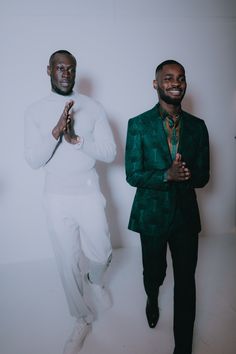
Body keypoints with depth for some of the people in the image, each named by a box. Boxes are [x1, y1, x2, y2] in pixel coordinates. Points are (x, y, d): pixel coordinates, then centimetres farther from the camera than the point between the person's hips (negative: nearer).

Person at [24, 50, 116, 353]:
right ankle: (83, 319, 33)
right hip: (57, 199, 1)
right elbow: (33, 160, -8)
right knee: (68, 262, 10)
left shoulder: (93, 107, -2)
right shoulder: (34, 111, -1)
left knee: (100, 254, 10)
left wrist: (76, 138, -21)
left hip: (89, 194, 0)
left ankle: (95, 281, 48)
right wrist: (56, 132, -24)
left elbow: (110, 153, -6)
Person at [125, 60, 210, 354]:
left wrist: (186, 174, -20)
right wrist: (167, 175, -24)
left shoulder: (197, 126, 2)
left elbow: (203, 176, 2)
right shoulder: (138, 125, -6)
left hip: (186, 214, 2)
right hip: (152, 214, -1)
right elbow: (132, 175, -10)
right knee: (153, 271, 18)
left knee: (185, 281, 6)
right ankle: (152, 298, 55)